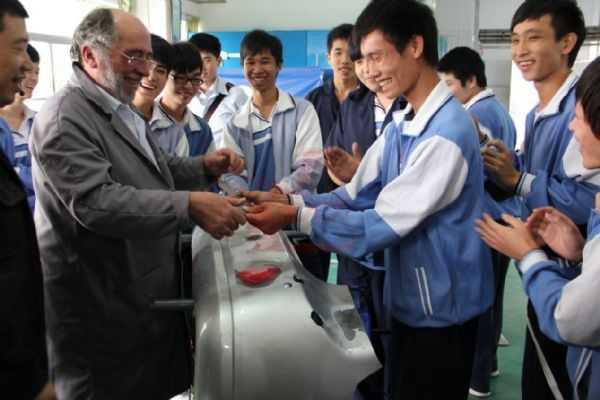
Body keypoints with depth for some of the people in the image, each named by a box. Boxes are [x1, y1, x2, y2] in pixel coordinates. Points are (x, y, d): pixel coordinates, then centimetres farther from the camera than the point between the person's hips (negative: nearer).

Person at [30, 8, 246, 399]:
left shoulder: (122, 110, 12)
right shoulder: (65, 116, -19)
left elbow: (159, 169, 18)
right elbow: (94, 201, -31)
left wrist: (205, 166, -2)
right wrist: (190, 205, -37)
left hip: (147, 291, 9)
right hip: (101, 306, -9)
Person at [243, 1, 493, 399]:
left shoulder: (448, 131, -25)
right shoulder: (399, 126, 6)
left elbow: (386, 224, -26)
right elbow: (356, 196, 3)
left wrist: (296, 217, -23)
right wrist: (289, 200, -10)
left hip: (441, 307, -8)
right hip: (409, 298, 8)